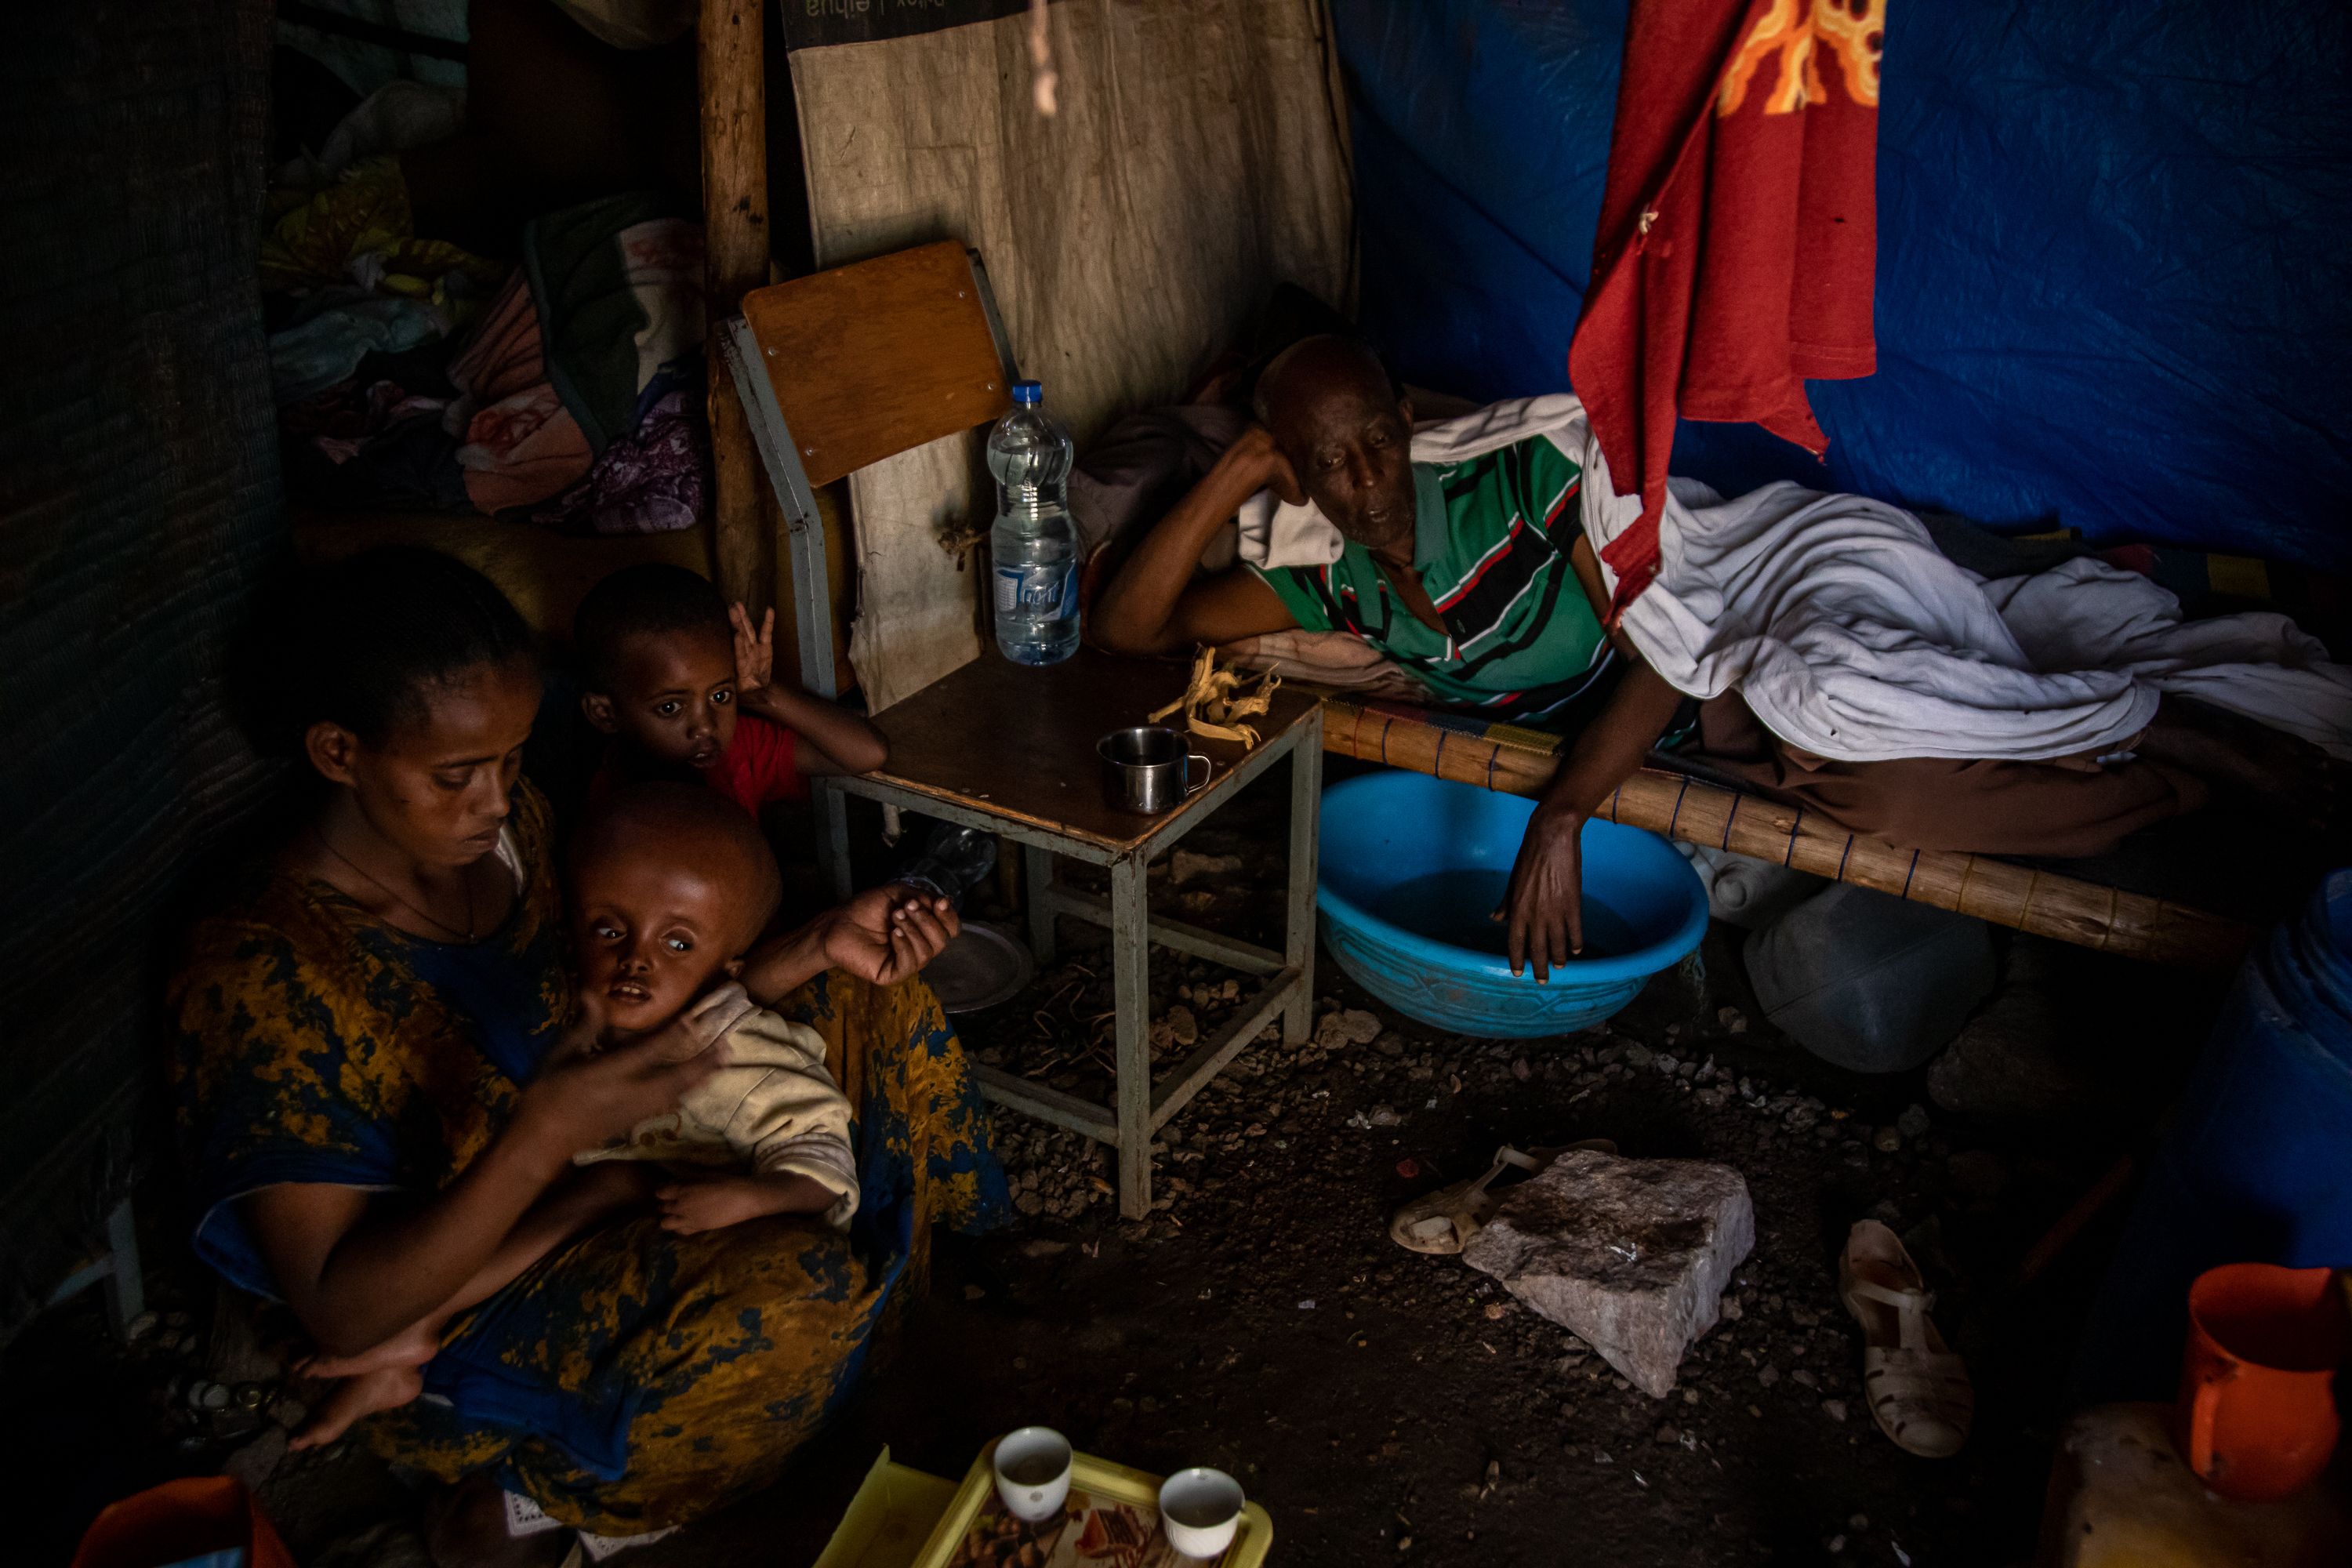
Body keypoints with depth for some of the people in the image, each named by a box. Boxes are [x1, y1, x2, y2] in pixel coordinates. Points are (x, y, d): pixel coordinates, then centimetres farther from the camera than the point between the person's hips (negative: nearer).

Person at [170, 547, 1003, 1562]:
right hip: (453, 1323, -7)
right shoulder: (260, 975, -28)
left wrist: (819, 948, -13)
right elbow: (342, 1314, -27)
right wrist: (546, 1139, -40)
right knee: (790, 1289, -32)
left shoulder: (507, 823, -8)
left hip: (604, 1187, 8)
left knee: (875, 999, 5)